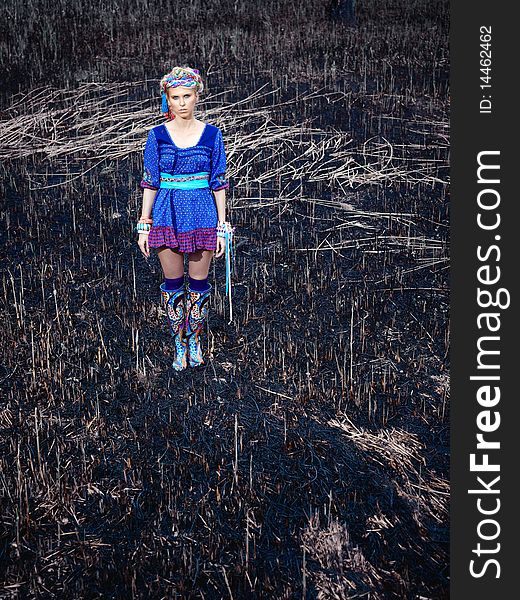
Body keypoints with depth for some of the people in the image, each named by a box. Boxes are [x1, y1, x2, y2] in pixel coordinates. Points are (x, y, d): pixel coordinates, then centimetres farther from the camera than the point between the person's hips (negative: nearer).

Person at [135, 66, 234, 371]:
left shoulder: (211, 134, -2)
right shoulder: (157, 135, -1)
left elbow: (219, 183, 1)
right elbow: (150, 182, 3)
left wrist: (222, 226, -2)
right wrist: (144, 225, 1)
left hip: (203, 216, 0)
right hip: (167, 216, 1)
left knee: (199, 282, 8)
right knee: (173, 283, 8)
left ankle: (195, 341, 28)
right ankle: (179, 345, 24)